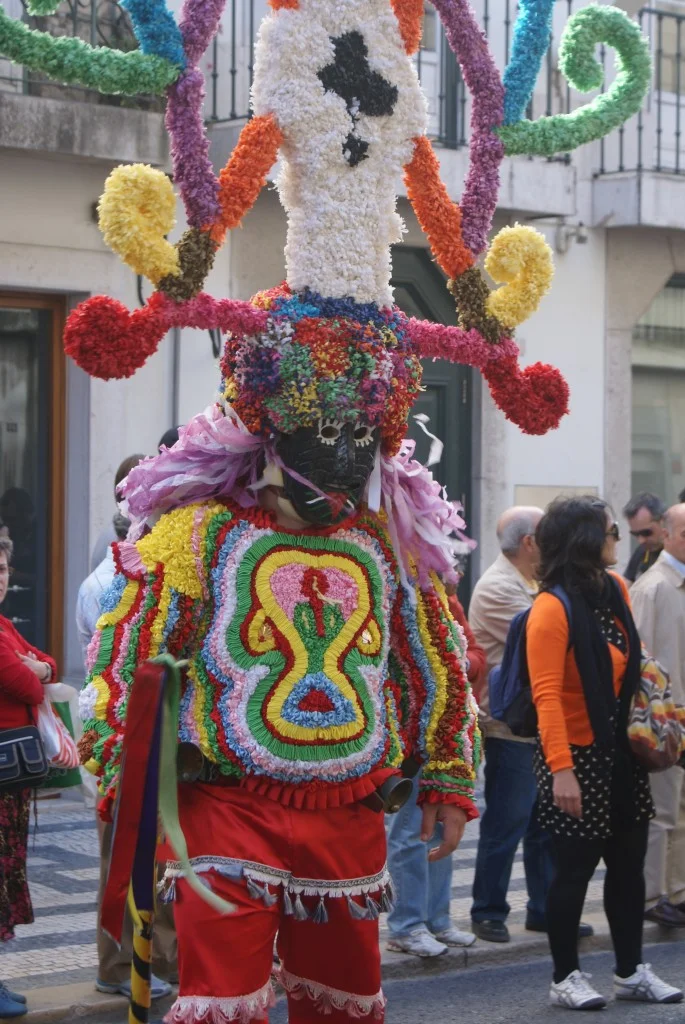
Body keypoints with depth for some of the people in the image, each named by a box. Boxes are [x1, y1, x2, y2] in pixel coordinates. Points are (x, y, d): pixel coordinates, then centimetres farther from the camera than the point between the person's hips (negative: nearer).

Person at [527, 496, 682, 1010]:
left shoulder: (616, 587, 4)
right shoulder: (552, 609, -19)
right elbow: (547, 695, -23)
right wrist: (560, 769, -29)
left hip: (621, 753, 7)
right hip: (578, 756, -7)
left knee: (629, 861, 13)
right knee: (576, 866, 1)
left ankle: (632, 971, 25)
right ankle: (566, 977, 13)